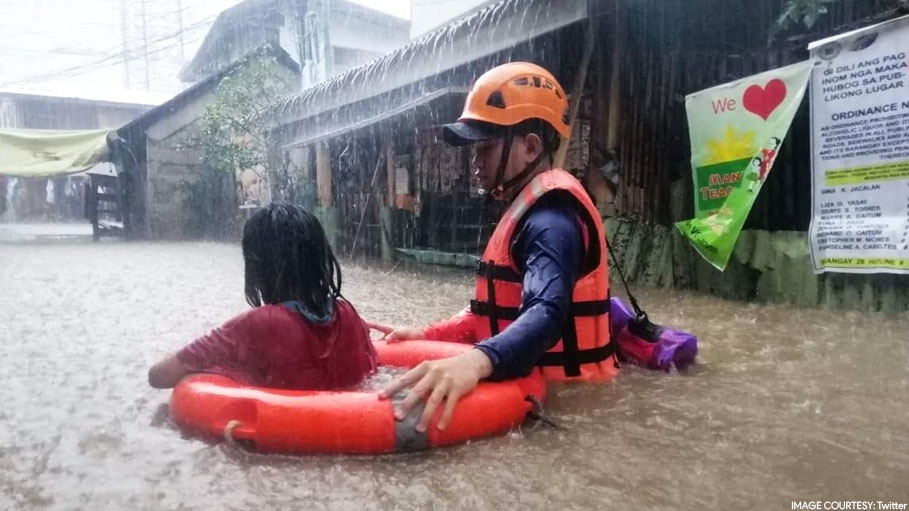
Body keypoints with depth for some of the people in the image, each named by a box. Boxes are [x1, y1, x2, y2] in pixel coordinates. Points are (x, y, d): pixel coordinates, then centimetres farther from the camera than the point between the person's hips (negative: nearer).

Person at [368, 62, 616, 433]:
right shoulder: (529, 209, 14)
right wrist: (427, 336, 9)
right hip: (535, 387, 9)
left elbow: (546, 313, -35)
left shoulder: (551, 218, -18)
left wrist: (478, 360, -52)